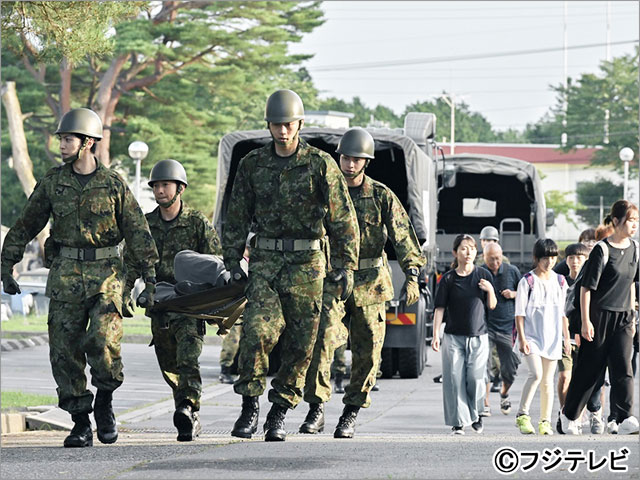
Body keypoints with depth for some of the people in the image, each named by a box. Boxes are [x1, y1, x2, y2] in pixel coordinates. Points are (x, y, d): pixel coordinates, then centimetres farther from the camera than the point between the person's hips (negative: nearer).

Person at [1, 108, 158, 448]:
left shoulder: (113, 184, 0)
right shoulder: (52, 183, 5)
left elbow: (138, 232, 4)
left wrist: (150, 278, 0)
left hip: (106, 273, -2)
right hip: (65, 275, 3)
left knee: (103, 342, -18)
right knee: (65, 350, -1)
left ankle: (104, 403, 8)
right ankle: (81, 424, 8)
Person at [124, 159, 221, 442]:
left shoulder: (197, 222, 0)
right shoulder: (146, 225, 9)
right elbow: (131, 264, 12)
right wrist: (122, 298, -1)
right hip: (159, 308, 4)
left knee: (188, 358, -22)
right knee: (170, 368, 7)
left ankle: (188, 409, -35)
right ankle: (191, 422, 16)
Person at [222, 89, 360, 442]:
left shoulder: (320, 165, -1)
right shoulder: (252, 164, 6)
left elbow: (343, 218, 0)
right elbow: (236, 217, 13)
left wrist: (346, 266, -5)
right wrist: (232, 264, 8)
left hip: (306, 264, -1)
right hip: (265, 261, 1)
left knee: (300, 343, 1)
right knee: (257, 330, -17)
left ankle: (279, 413, 12)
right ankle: (249, 406, -7)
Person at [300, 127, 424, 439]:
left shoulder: (383, 197, 0)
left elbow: (403, 237, -8)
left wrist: (411, 276, -21)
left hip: (370, 283, 0)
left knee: (367, 351, 2)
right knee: (321, 339, -18)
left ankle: (351, 414, 15)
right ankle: (316, 409, -12)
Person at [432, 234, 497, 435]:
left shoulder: (483, 275, 5)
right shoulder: (448, 279, 0)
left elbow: (492, 306, 10)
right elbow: (439, 308, -1)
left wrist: (490, 290, -10)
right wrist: (435, 335, -8)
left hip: (478, 337, 1)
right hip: (454, 337, -1)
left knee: (475, 378, -6)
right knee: (455, 379, -5)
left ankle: (475, 414, 18)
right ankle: (459, 421, 1)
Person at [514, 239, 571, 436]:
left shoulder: (560, 281, 9)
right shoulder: (527, 281, -4)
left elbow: (563, 312, 15)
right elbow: (520, 312, -5)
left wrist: (566, 337, 12)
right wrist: (522, 338, -12)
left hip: (552, 337, 4)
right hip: (532, 336, -4)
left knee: (548, 380, 5)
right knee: (536, 374, -21)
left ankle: (545, 422, 10)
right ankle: (522, 415, -15)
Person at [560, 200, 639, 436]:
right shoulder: (602, 250, -13)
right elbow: (586, 287, -12)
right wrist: (585, 321, -16)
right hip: (599, 316, -5)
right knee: (588, 369, 4)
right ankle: (568, 415, 21)